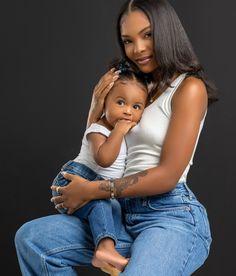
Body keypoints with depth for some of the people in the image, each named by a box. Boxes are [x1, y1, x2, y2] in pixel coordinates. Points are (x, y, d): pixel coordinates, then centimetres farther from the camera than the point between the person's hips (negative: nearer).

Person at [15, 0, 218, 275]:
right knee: (30, 238, -9)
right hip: (126, 214, 7)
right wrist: (97, 105, 5)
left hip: (172, 219, -7)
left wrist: (91, 190, -8)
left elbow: (168, 175, -13)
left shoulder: (189, 87, -5)